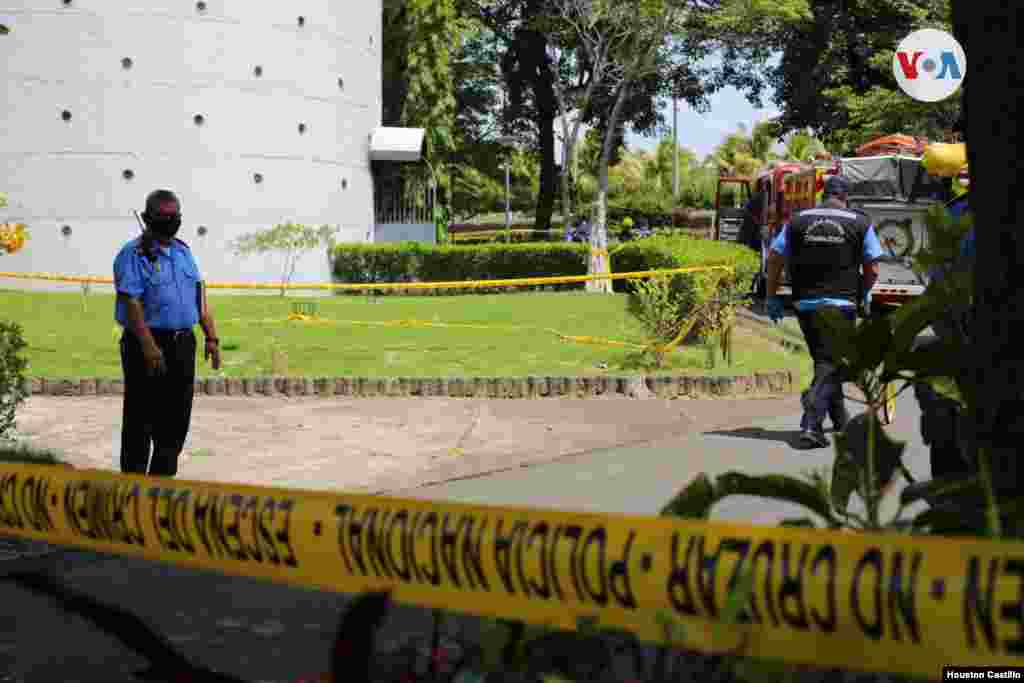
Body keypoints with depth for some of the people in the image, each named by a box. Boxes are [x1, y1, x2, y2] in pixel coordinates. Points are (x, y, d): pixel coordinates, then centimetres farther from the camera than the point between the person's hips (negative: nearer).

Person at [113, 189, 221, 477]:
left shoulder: (183, 251, 14)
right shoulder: (134, 254, -8)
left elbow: (199, 296, 16)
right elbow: (131, 303, -17)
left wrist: (211, 337, 8)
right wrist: (149, 347, -24)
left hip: (183, 343, 7)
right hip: (149, 344, -7)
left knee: (176, 420, 12)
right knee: (140, 420, 0)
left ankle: (163, 480, 23)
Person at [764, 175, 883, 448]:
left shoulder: (797, 221, 7)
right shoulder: (860, 222, 2)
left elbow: (774, 258, 3)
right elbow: (873, 268, 3)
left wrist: (772, 297, 11)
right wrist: (864, 293, 21)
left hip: (805, 303, 3)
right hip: (840, 303, -3)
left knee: (824, 361, 18)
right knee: (830, 364, -2)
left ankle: (840, 418, 32)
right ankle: (812, 423, -19)